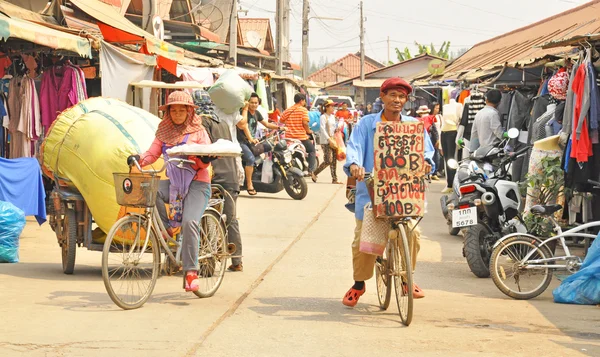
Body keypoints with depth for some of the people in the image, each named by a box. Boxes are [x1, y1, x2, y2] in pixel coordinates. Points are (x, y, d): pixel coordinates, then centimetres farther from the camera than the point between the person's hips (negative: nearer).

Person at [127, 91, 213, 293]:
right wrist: (138, 159, -17)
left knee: (190, 222, -25)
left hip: (197, 183, -4)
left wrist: (206, 158, -27)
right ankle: (166, 227, -7)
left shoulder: (199, 132, 4)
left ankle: (191, 272, -23)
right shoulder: (164, 133, 14)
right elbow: (152, 154, 3)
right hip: (173, 183, 4)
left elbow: (204, 163, -4)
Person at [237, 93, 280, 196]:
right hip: (242, 142, -8)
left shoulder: (256, 113, 12)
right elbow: (245, 126, -25)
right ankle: (249, 185, -25)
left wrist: (279, 127, 4)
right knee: (251, 159, -29)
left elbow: (267, 124, 19)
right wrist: (251, 139, -39)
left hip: (253, 141, 8)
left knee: (271, 148, 1)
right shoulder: (244, 112, -13)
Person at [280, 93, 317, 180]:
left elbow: (281, 120, 12)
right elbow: (305, 123, -16)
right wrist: (308, 131, 0)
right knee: (312, 150, 11)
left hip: (289, 137, 5)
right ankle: (311, 170, -3)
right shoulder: (303, 109, -7)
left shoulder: (287, 110, 10)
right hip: (301, 136, -5)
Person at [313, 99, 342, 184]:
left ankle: (334, 179, 5)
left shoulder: (332, 116, 15)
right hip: (325, 141, -8)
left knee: (334, 160, 4)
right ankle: (314, 173, 4)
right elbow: (323, 129, -17)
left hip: (333, 140, 8)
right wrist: (329, 139, -23)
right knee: (328, 161, -12)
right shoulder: (323, 117, -9)